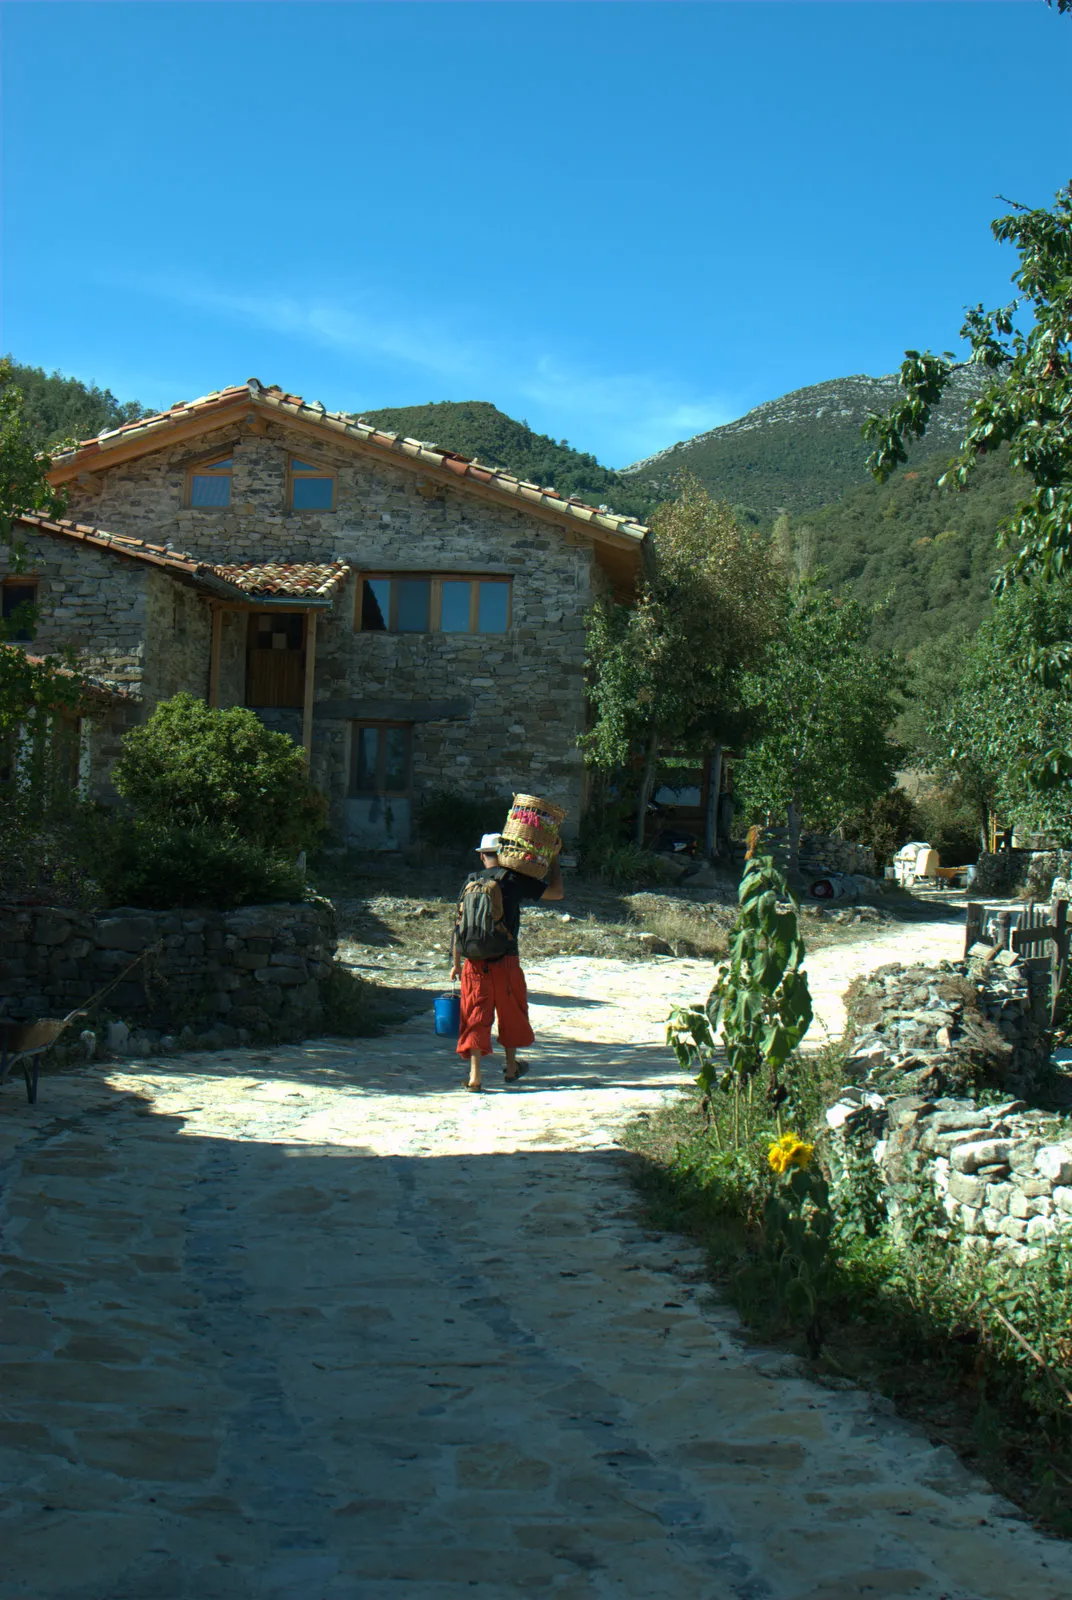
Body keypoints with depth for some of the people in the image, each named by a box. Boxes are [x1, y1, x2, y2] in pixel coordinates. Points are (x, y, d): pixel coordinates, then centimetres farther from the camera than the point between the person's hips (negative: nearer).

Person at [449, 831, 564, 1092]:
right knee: (511, 1013, 18)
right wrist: (554, 860, 15)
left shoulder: (471, 881, 4)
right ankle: (511, 1067, 30)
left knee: (476, 1015, 4)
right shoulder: (513, 879, -3)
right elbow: (556, 892, 1)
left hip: (474, 962, 2)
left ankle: (475, 1074, -6)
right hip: (505, 960, -1)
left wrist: (456, 962, 12)